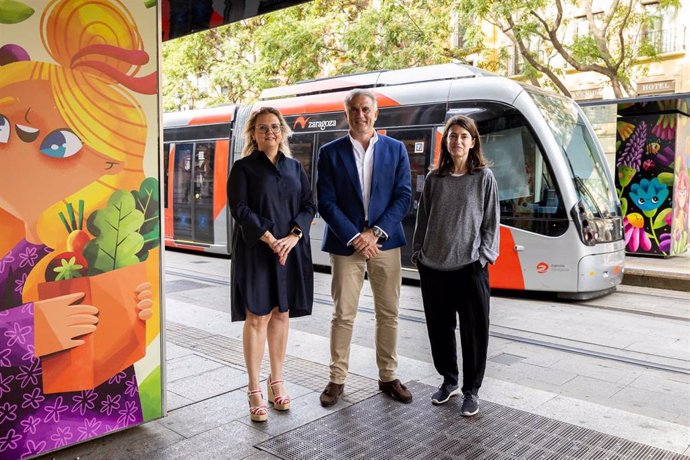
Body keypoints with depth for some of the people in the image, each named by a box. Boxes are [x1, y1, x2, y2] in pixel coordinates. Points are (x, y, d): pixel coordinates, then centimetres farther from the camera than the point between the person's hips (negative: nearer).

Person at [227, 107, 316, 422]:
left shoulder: (294, 167, 12)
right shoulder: (244, 167, 2)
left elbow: (308, 206, 7)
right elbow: (239, 208, -7)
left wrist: (293, 236, -10)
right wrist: (270, 239, -16)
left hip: (291, 250, 4)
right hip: (256, 251, -3)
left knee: (281, 314, 8)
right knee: (257, 316, -4)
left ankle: (276, 382, 20)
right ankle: (254, 391, 4)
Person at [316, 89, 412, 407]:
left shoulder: (396, 149, 5)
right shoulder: (330, 152, 1)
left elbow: (403, 197, -1)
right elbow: (326, 202, -4)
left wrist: (374, 233, -11)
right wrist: (354, 238, -13)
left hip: (385, 242, 2)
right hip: (346, 244, -1)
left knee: (388, 313, 8)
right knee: (343, 315, 4)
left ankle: (388, 377, 23)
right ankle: (337, 378, 18)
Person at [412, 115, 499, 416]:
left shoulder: (484, 177, 1)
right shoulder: (434, 179, 8)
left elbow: (491, 222, 1)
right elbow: (423, 219, 11)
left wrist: (484, 256, -7)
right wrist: (418, 252, 6)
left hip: (470, 267, -2)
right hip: (433, 267, 3)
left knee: (474, 330, 3)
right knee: (439, 327, 11)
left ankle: (471, 390, 19)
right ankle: (449, 380, 30)